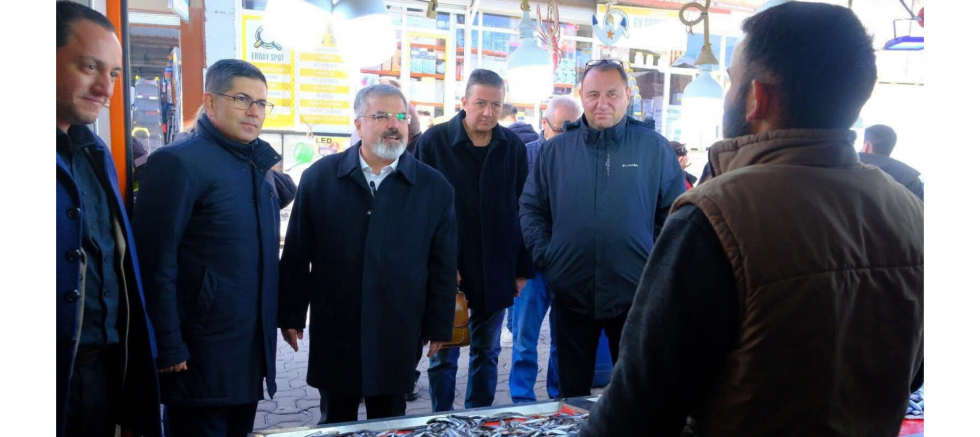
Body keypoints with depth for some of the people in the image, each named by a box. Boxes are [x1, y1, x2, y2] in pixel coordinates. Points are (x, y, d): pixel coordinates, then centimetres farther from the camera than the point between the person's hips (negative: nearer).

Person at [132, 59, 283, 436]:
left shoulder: (259, 167, 12)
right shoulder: (177, 162, -13)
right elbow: (156, 263, -17)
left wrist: (270, 329, 14)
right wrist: (168, 348, -18)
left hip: (253, 353, 8)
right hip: (202, 356, -8)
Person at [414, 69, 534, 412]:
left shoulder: (513, 146, 3)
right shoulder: (434, 141, -5)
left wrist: (523, 268, 3)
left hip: (496, 271, 3)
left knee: (487, 351, 14)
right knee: (444, 354, 8)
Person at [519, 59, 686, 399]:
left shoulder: (654, 147, -1)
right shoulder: (555, 149, 4)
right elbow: (531, 207, 8)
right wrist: (544, 256, -3)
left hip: (635, 294, -1)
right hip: (571, 294, 2)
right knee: (572, 388, 17)